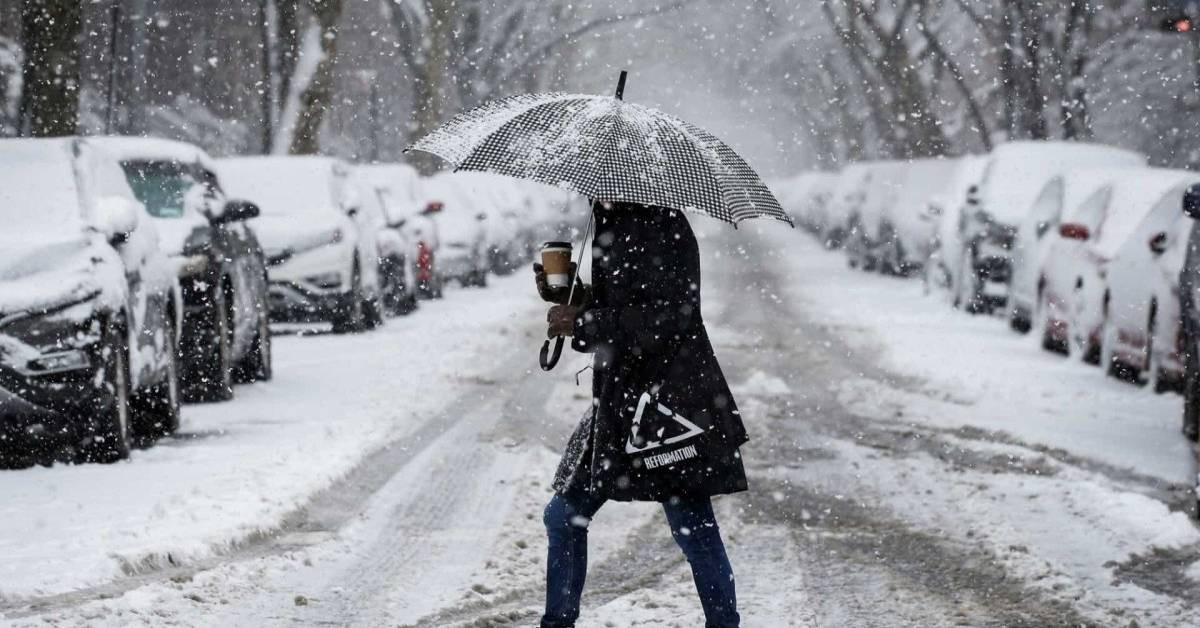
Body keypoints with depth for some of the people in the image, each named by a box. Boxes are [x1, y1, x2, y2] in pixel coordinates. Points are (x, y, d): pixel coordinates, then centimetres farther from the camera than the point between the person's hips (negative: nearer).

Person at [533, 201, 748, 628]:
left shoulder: (663, 228, -13)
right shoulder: (612, 228, 14)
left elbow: (669, 316, -21)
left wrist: (583, 323, -17)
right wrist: (566, 294, 5)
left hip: (670, 399, -10)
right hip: (617, 400, 10)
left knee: (693, 527, -6)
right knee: (564, 516, 14)